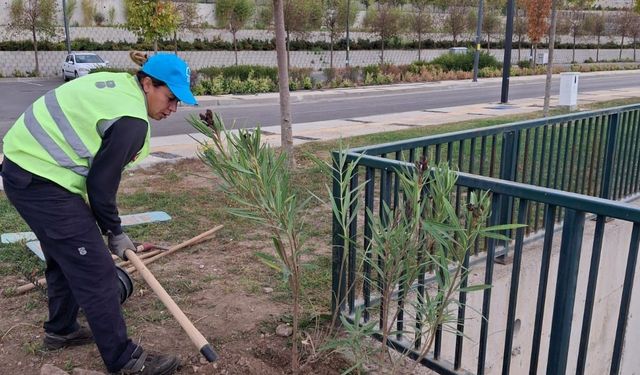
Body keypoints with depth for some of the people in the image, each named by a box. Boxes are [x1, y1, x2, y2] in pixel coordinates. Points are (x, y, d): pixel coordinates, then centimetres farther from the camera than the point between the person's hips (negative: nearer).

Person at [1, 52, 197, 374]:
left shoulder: (116, 83, 9)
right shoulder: (132, 120, -19)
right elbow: (101, 182, -16)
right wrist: (115, 232, -2)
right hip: (41, 181, -11)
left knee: (65, 256, 24)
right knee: (95, 269, -6)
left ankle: (60, 330, 41)